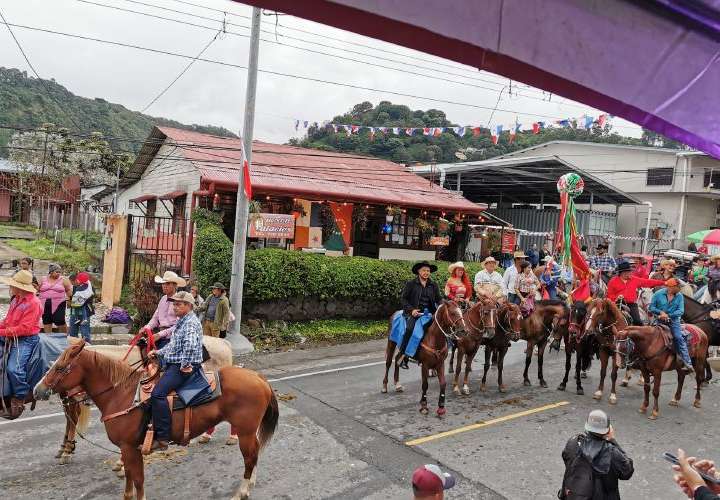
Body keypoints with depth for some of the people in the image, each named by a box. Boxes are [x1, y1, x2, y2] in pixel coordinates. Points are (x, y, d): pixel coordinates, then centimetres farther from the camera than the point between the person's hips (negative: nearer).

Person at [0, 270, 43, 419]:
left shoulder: (33, 303, -18)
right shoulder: (16, 299, 10)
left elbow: (24, 328, -22)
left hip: (25, 339, -10)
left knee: (13, 368, -20)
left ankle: (19, 401, -3)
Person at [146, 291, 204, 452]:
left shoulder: (191, 323, -14)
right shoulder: (181, 322, 19)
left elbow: (190, 344, -32)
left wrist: (185, 364, -26)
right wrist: (158, 352, 18)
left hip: (183, 367, -11)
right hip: (173, 365, 11)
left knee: (158, 393, -24)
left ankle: (162, 438, -23)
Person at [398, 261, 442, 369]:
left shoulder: (433, 285, 15)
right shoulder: (411, 284, 5)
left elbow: (439, 299, 17)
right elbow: (403, 298, 4)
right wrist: (411, 310, -10)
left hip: (430, 312, 4)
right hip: (414, 311, -4)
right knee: (409, 328, -28)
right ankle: (403, 355, -19)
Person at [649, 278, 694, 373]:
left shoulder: (680, 296, -2)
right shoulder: (658, 294, -6)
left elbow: (681, 311, -7)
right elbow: (651, 307, -1)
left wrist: (668, 315, -19)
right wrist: (661, 312, -17)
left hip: (673, 320, 0)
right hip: (659, 320, 0)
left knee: (679, 337, -16)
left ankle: (687, 363, -16)